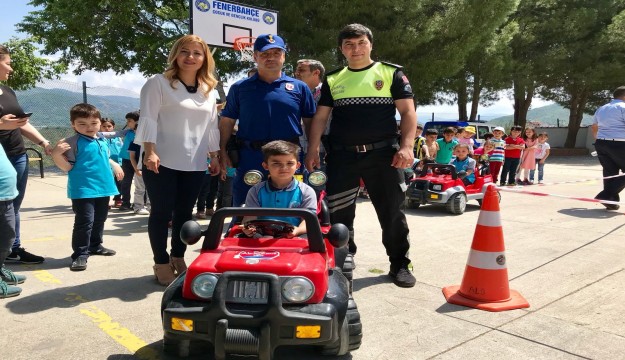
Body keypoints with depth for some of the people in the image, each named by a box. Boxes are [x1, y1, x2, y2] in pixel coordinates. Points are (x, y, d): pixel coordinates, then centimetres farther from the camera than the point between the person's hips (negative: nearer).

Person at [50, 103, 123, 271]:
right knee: (84, 221, -11)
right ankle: (80, 254, -2)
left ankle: (95, 245, 36)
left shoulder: (102, 139, 8)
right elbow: (67, 167, -14)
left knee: (100, 219, 19)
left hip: (103, 186, 8)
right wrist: (56, 154, -27)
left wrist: (115, 166, 29)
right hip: (83, 189, -7)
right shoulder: (73, 142, -12)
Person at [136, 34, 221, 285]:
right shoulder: (159, 83, -2)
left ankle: (178, 259, 24)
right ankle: (162, 264, 12)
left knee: (184, 213, 11)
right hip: (163, 161, -5)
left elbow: (211, 126, 17)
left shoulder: (209, 90, 15)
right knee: (161, 213, 2)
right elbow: (148, 119, -8)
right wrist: (150, 152, -18)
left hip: (194, 163, 5)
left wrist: (214, 157, 13)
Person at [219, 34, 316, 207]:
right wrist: (223, 152, 0)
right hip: (249, 160, 0)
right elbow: (227, 122, 10)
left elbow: (310, 122, 9)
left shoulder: (299, 87, 8)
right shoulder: (240, 88, 8)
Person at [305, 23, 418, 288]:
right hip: (342, 155, 2)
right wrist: (312, 151, 2)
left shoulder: (391, 73, 4)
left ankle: (399, 264, 19)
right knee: (339, 213, 5)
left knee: (391, 211, 4)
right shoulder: (333, 80, 12)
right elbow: (320, 117, 12)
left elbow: (407, 111, -1)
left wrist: (406, 146, -14)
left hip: (382, 154, -2)